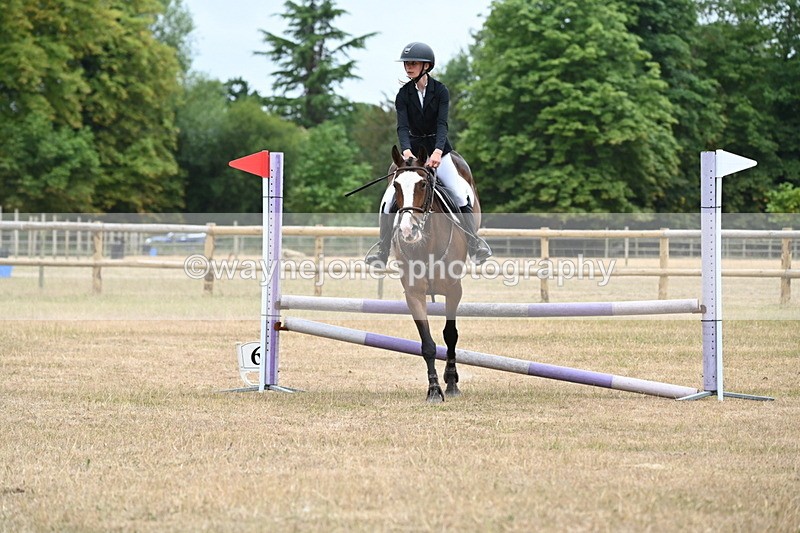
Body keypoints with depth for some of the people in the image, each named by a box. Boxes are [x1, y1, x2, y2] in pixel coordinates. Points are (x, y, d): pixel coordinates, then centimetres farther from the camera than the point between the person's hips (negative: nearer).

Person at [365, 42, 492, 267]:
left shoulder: (440, 90, -9)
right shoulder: (404, 94, -5)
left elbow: (442, 124, -20)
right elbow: (402, 126, -16)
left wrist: (438, 151, -37)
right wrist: (406, 151, -36)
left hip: (438, 150, -1)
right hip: (412, 150, 1)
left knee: (461, 194, -13)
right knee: (390, 198, -9)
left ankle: (475, 244, 0)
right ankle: (382, 250, -2)